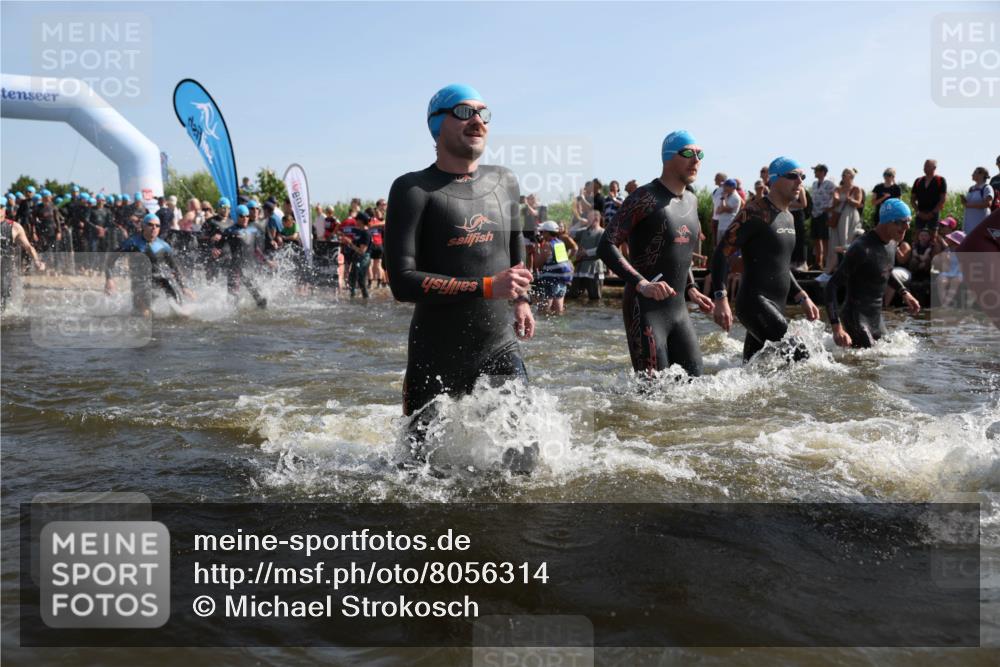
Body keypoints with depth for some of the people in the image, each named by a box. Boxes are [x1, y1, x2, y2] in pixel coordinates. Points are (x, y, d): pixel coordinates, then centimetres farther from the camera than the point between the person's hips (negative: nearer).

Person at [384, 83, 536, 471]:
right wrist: (487, 288, -25)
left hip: (500, 349, 4)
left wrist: (522, 299, 19)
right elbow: (402, 282, -22)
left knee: (523, 463, 0)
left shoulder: (504, 182, 5)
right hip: (436, 356, -4)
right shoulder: (414, 189, -13)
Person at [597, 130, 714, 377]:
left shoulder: (692, 201, 14)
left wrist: (690, 289, 15)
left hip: (678, 310, 8)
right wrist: (641, 284, -28)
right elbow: (606, 247, -18)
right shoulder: (645, 198, -11)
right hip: (645, 309, -8)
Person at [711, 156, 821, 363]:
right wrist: (721, 299, -25)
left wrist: (802, 297, 20)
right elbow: (721, 254, -16)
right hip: (754, 302, -9)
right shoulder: (756, 212, -11)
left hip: (776, 307, 9)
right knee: (798, 354, -21)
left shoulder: (788, 217, 17)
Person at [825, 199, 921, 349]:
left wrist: (905, 293, 14)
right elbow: (832, 285, -25)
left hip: (877, 317, 9)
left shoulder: (892, 243, 5)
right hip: (857, 318, -9)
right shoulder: (862, 249, -22)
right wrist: (837, 327, -33)